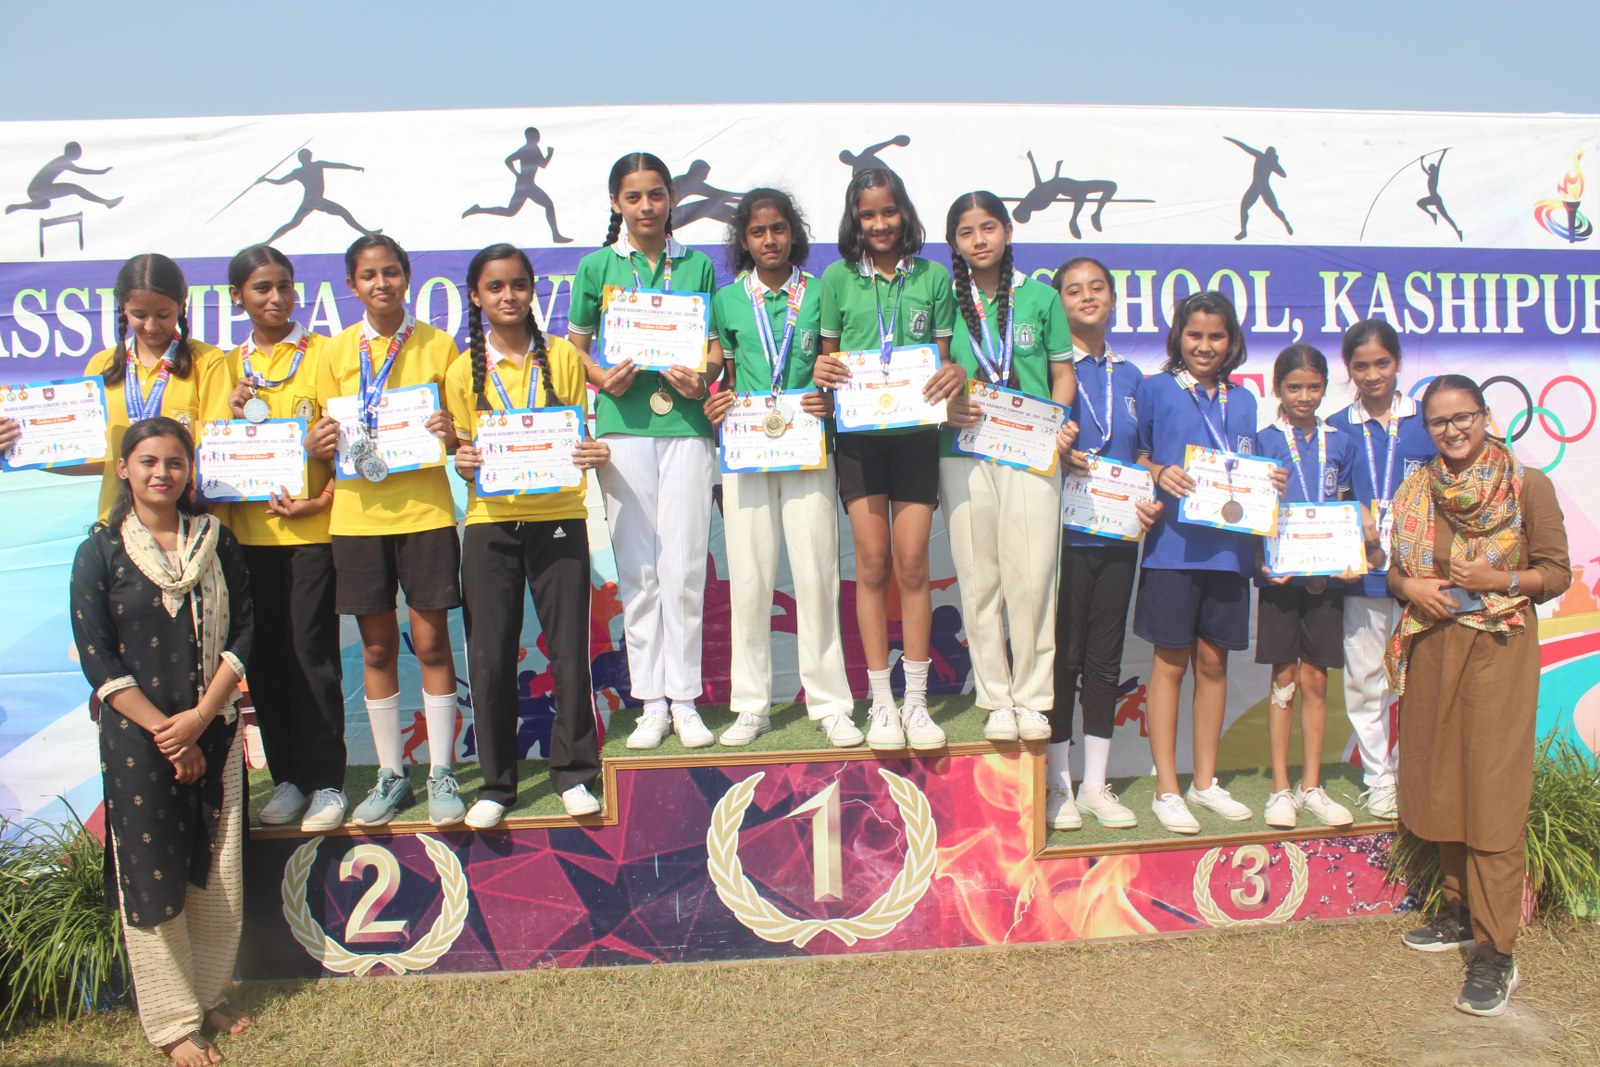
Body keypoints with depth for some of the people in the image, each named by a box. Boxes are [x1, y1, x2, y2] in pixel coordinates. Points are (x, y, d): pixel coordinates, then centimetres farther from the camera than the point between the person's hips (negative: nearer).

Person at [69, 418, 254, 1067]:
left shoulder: (215, 540, 5)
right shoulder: (100, 552, -2)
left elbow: (243, 631, 1)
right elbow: (97, 658, -6)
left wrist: (198, 719, -10)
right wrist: (165, 733, -10)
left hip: (214, 731, 2)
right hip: (136, 738, -2)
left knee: (219, 872, 8)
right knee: (151, 877, 3)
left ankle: (211, 995, 27)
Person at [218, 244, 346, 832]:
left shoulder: (322, 353, 1)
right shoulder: (228, 366, 12)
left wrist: (323, 499, -13)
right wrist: (231, 414, -4)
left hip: (312, 524, -4)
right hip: (250, 526, 4)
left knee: (311, 648, -3)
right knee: (266, 653, 7)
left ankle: (326, 779, 7)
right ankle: (287, 776, 19)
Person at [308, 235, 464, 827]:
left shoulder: (437, 346, 3)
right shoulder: (336, 354, 8)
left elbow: (463, 432, 4)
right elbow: (328, 437, 12)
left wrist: (452, 436, -18)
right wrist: (314, 445, -11)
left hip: (425, 511, -2)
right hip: (359, 516, 2)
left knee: (431, 643, 1)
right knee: (377, 647, 9)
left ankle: (441, 772, 13)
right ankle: (390, 773, 21)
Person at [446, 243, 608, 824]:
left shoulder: (561, 356, 6)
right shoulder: (464, 371, 7)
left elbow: (581, 432, 8)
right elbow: (464, 450, 9)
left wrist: (593, 454, -15)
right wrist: (465, 463, -14)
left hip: (558, 518, -1)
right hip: (490, 522, 1)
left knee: (569, 646, 2)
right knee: (490, 655, 3)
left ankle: (573, 771, 17)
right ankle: (496, 782, 16)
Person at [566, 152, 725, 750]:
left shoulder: (697, 266, 12)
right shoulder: (597, 267, 10)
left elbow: (715, 345, 13)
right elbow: (575, 347, 12)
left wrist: (702, 377, -8)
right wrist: (604, 379, -8)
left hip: (686, 425, 0)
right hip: (624, 425, 0)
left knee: (684, 567, -2)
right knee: (637, 570, 2)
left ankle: (684, 699, 9)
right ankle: (651, 703, 11)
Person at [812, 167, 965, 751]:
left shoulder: (935, 276, 8)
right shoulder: (838, 277, 7)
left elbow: (943, 355, 10)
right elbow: (827, 354, 11)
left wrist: (956, 375, -12)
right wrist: (823, 371, -12)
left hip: (917, 432, 0)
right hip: (859, 433, 0)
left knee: (912, 564, -1)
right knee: (873, 564, 0)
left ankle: (916, 700, 10)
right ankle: (882, 702, 10)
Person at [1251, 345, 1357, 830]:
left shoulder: (1340, 443, 9)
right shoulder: (1264, 442, 0)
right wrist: (1263, 561, -16)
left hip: (1326, 571, 2)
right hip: (1279, 572, -2)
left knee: (1315, 679, 7)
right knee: (1284, 678, 3)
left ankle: (1312, 787, 17)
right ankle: (1280, 789, 11)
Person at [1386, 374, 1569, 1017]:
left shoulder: (1529, 486, -3)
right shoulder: (1416, 492, 8)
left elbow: (1557, 573, 0)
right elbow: (1395, 569, 15)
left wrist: (1499, 580, -16)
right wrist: (1410, 586, -6)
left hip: (1499, 649, -4)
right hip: (1432, 648, 5)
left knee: (1494, 794, -7)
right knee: (1441, 785, 11)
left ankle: (1496, 953, -4)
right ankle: (1460, 913, 26)